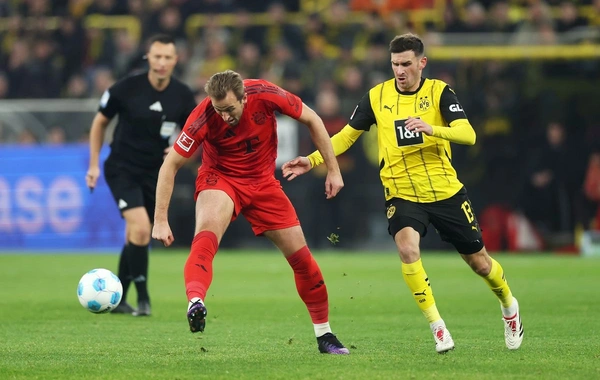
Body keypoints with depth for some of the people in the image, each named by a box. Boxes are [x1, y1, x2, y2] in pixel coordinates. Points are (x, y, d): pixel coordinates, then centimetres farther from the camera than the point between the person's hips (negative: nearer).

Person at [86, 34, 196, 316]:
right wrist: (94, 164, 1)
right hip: (122, 169, -4)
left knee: (135, 237, 10)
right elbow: (100, 122, 1)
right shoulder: (126, 89, -14)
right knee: (140, 228, -20)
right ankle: (143, 298, -11)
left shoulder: (183, 96, -6)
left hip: (155, 173, 4)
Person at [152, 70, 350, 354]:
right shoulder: (204, 117, -25)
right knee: (207, 233, -35)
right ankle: (195, 301, -60)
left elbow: (311, 120, -5)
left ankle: (324, 335, 19)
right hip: (220, 178, -3)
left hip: (262, 182, 3)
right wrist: (160, 220, -21)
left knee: (301, 257, 2)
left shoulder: (266, 95, -22)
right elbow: (170, 165, -18)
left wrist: (333, 169, -4)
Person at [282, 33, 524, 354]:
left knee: (479, 262, 9)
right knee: (407, 249, -29)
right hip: (402, 193, 0)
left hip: (446, 192, 0)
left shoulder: (439, 91, -6)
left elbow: (468, 134, -19)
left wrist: (431, 128, -37)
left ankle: (509, 306, 42)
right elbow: (347, 135, 9)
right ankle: (437, 327, -18)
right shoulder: (377, 96, 0)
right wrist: (312, 161, -3)